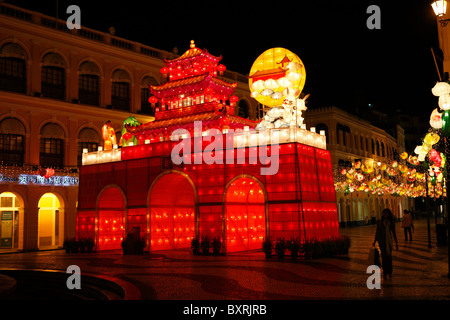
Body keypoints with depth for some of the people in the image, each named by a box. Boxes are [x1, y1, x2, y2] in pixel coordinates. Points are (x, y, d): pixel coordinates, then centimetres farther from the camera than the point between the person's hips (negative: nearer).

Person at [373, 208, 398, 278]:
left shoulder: (392, 222, 1)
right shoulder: (379, 222, -2)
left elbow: (394, 233, 5)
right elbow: (377, 231, 3)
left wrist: (396, 243, 4)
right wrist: (375, 241, 0)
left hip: (389, 240, 1)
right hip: (382, 240, -1)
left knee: (389, 256, 0)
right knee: (384, 256, -1)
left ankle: (390, 272, 12)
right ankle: (385, 272, 10)